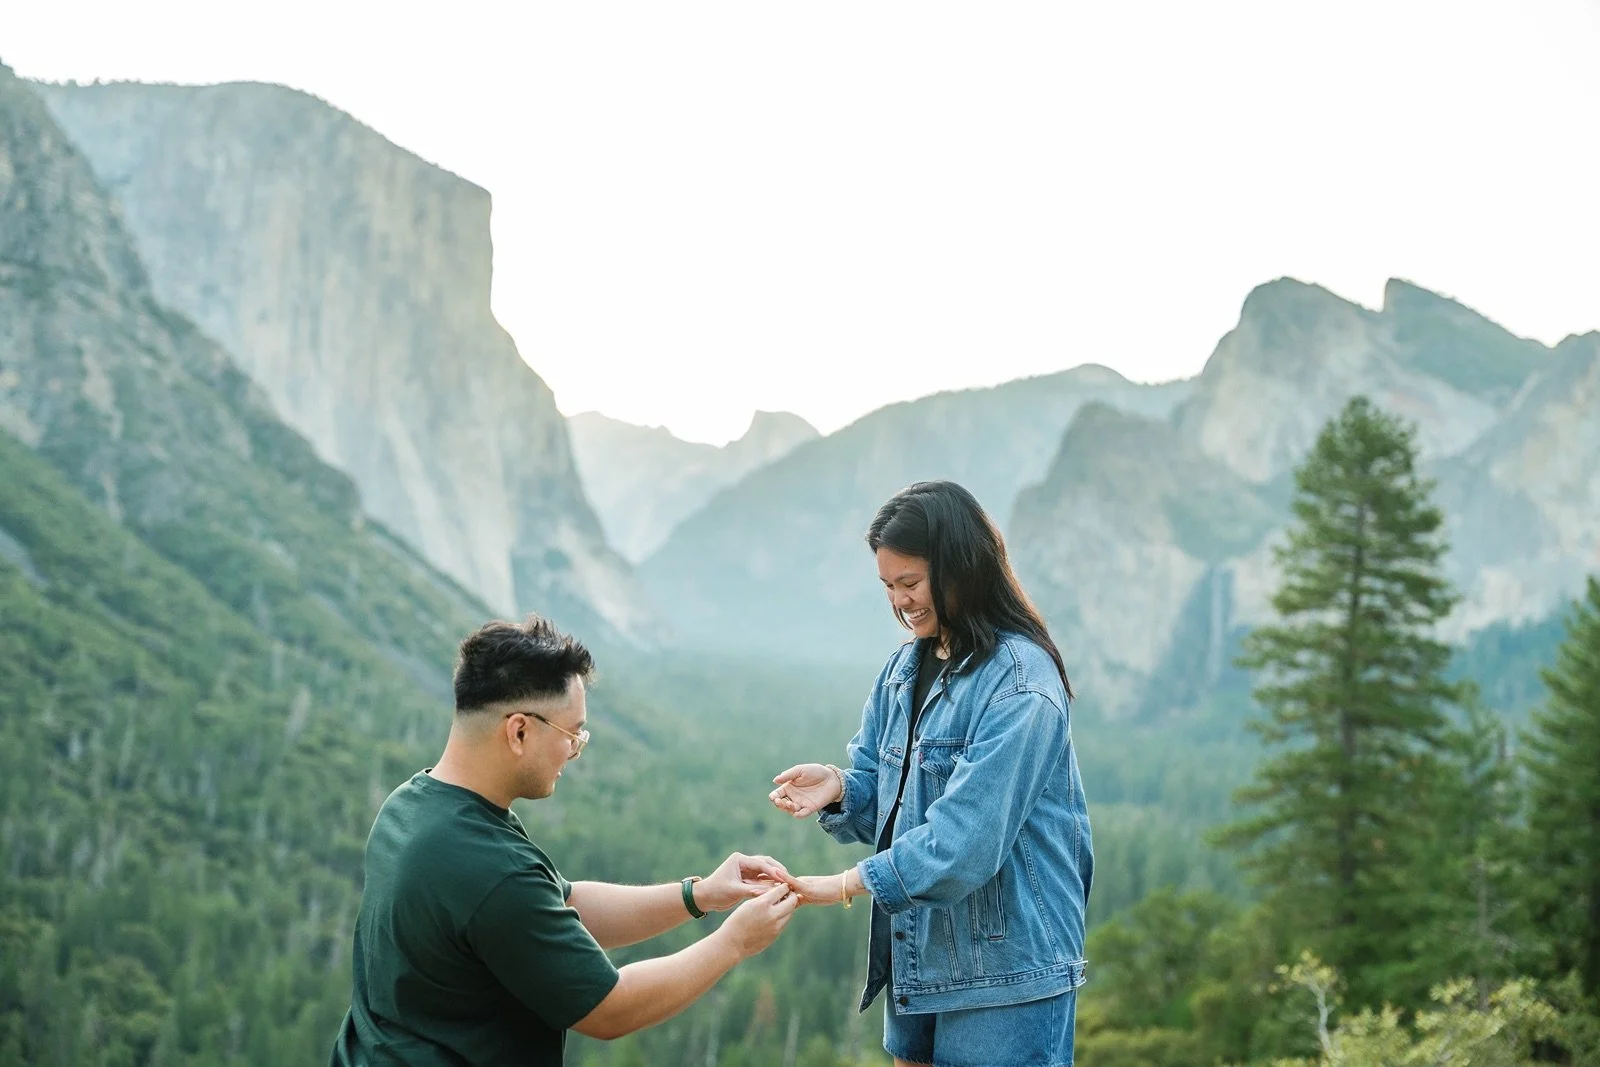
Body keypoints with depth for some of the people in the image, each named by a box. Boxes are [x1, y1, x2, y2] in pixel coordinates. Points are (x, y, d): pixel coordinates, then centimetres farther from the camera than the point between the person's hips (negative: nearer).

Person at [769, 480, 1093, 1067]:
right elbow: (880, 798, 11)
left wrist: (850, 883, -22)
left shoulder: (1019, 684, -17)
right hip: (917, 955, 7)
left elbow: (967, 837, -24)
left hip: (1005, 973, -7)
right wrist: (839, 787, -11)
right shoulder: (906, 667, 8)